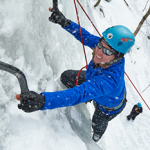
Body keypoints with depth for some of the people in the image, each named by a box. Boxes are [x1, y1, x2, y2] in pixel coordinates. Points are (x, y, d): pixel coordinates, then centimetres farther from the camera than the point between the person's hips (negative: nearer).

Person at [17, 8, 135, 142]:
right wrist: (65, 23, -35)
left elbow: (80, 94, -61)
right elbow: (85, 36, -19)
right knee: (66, 77, 11)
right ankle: (86, 99, 41)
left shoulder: (110, 80, -52)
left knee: (98, 124, 28)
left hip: (110, 106, -5)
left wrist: (43, 101, -73)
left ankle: (96, 137, 69)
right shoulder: (107, 46, -34)